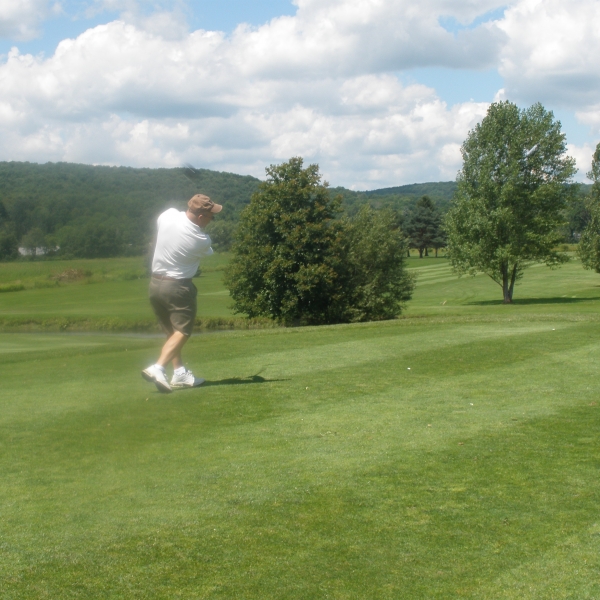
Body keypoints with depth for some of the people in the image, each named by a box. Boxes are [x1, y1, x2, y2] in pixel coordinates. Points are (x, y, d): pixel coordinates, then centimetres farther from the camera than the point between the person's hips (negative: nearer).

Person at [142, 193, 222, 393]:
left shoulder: (168, 215, -8)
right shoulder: (202, 240, -19)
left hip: (155, 284, 7)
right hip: (178, 287, -7)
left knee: (171, 331, 17)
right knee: (182, 331, -1)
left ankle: (180, 373, 15)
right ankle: (157, 368, -18)